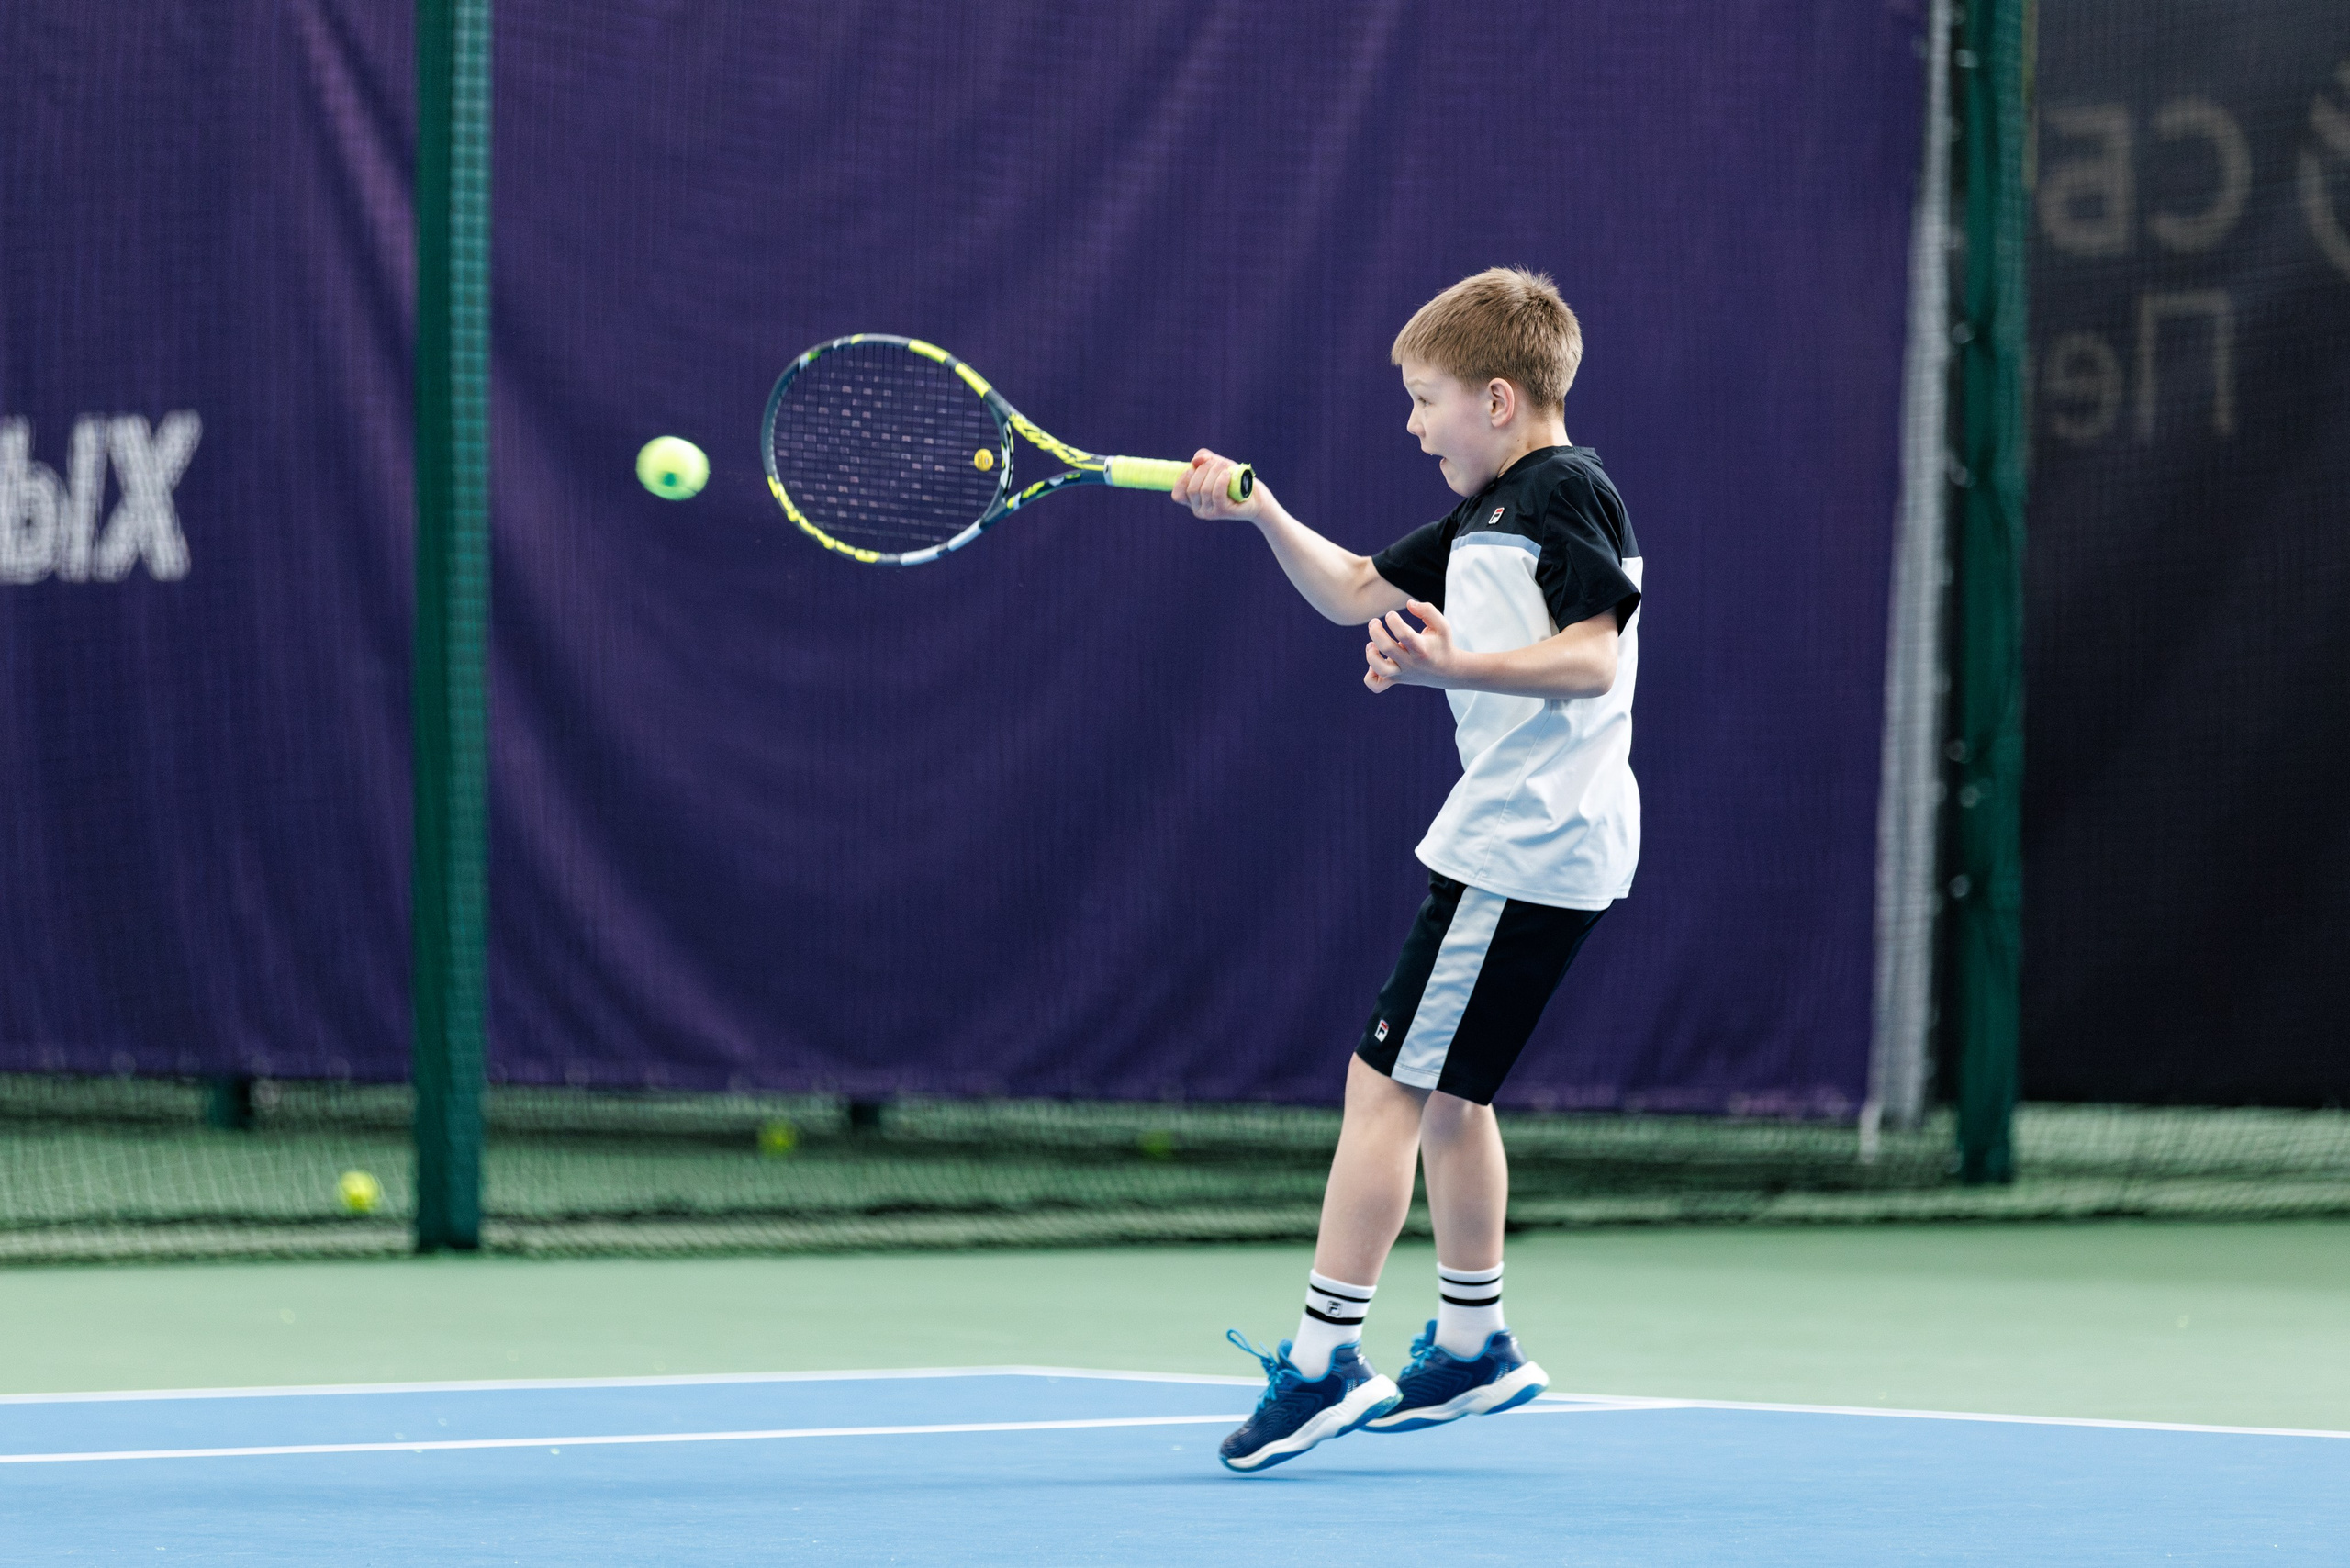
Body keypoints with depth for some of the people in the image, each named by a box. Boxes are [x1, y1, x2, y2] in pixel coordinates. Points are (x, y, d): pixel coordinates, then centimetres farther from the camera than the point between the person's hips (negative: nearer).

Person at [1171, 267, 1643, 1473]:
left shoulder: (1569, 493, -12)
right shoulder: (1484, 517, 17)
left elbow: (1593, 659, -22)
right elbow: (1356, 592, 27)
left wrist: (1453, 666, -34)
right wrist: (1262, 512, 12)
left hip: (1527, 850, -10)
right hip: (1505, 841, 10)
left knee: (1385, 1083, -11)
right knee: (1440, 1087, 18)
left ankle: (1325, 1359, -11)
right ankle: (1473, 1345, 28)